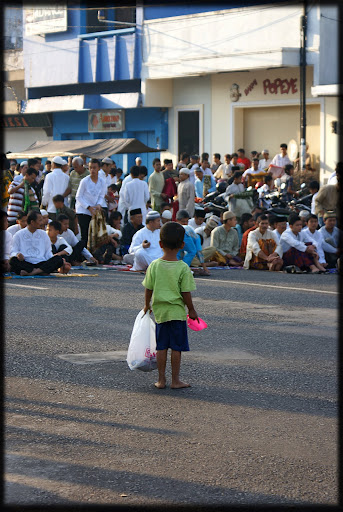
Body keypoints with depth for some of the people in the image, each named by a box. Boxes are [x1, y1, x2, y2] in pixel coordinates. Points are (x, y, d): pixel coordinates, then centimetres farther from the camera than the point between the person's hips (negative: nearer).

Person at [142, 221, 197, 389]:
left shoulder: (154, 266, -5)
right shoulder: (183, 268, -13)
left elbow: (148, 289, 2)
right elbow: (185, 293, -10)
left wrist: (147, 305, 19)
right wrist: (191, 310, 4)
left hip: (159, 311, 3)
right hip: (177, 311, -3)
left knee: (161, 346, 10)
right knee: (176, 347, 6)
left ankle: (161, 379, 14)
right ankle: (175, 380, 10)